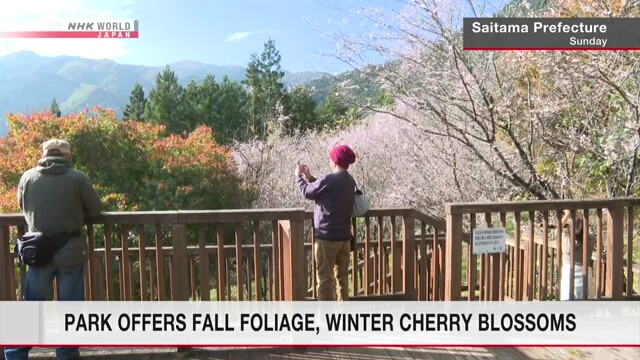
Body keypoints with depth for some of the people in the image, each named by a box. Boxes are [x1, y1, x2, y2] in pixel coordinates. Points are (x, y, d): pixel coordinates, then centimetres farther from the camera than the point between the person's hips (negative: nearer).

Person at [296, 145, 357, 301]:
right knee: (342, 277, 14)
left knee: (325, 278, 0)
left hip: (327, 237, -8)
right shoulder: (350, 182, 9)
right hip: (344, 237, 8)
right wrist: (309, 177, 23)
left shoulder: (329, 179, -16)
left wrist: (299, 176, 16)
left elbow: (308, 192, -1)